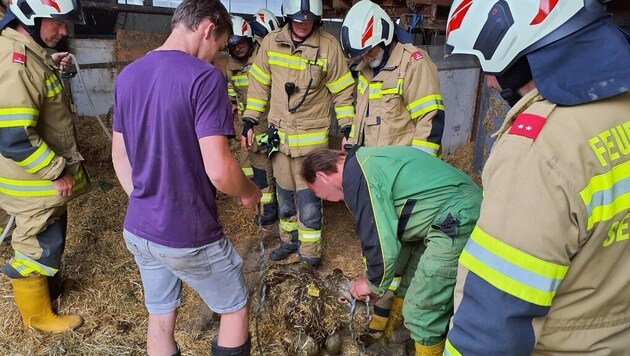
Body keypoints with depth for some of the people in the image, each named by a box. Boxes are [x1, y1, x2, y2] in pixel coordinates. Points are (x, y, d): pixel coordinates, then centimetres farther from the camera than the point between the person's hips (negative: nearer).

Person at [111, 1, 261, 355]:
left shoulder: (127, 76, 5)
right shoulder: (204, 77, -19)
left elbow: (119, 156, 11)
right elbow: (219, 170, -25)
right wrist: (249, 192, -5)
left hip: (137, 230, 8)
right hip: (188, 235, -7)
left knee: (160, 318, 24)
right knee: (235, 309, 17)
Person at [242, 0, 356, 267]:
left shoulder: (329, 46, -10)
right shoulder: (271, 42, -1)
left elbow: (342, 92, -4)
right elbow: (259, 84, 8)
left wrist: (348, 129, -6)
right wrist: (249, 120, 6)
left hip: (312, 136, -4)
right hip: (280, 133, 4)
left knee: (308, 198, -1)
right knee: (284, 192, 16)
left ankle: (310, 253, 16)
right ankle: (289, 240, 36)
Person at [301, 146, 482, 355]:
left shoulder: (356, 177, -18)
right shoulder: (364, 161, 14)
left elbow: (382, 241, -19)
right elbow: (388, 226, 21)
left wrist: (374, 284, 2)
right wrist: (381, 280, 26)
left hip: (458, 221, -10)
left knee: (422, 312, -1)